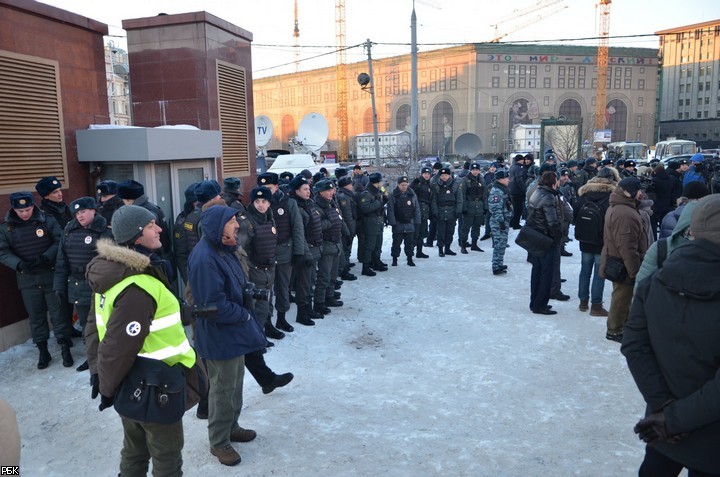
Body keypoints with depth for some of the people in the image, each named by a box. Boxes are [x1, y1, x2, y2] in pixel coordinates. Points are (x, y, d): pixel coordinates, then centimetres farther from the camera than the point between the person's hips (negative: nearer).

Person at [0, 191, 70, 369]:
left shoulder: (47, 220, -5)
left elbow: (60, 241, -5)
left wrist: (46, 257, -20)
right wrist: (19, 264, -19)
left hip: (51, 275, -2)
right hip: (27, 279, 2)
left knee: (58, 312, 4)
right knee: (35, 315, 10)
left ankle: (65, 348, 15)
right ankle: (43, 351, 22)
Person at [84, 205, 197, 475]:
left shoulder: (112, 274, 3)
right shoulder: (137, 288, -29)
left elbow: (95, 326, 10)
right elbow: (120, 345, -26)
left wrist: (97, 371, 12)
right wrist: (108, 387, -11)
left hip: (130, 383, 9)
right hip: (152, 386, -9)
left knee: (135, 451, 26)